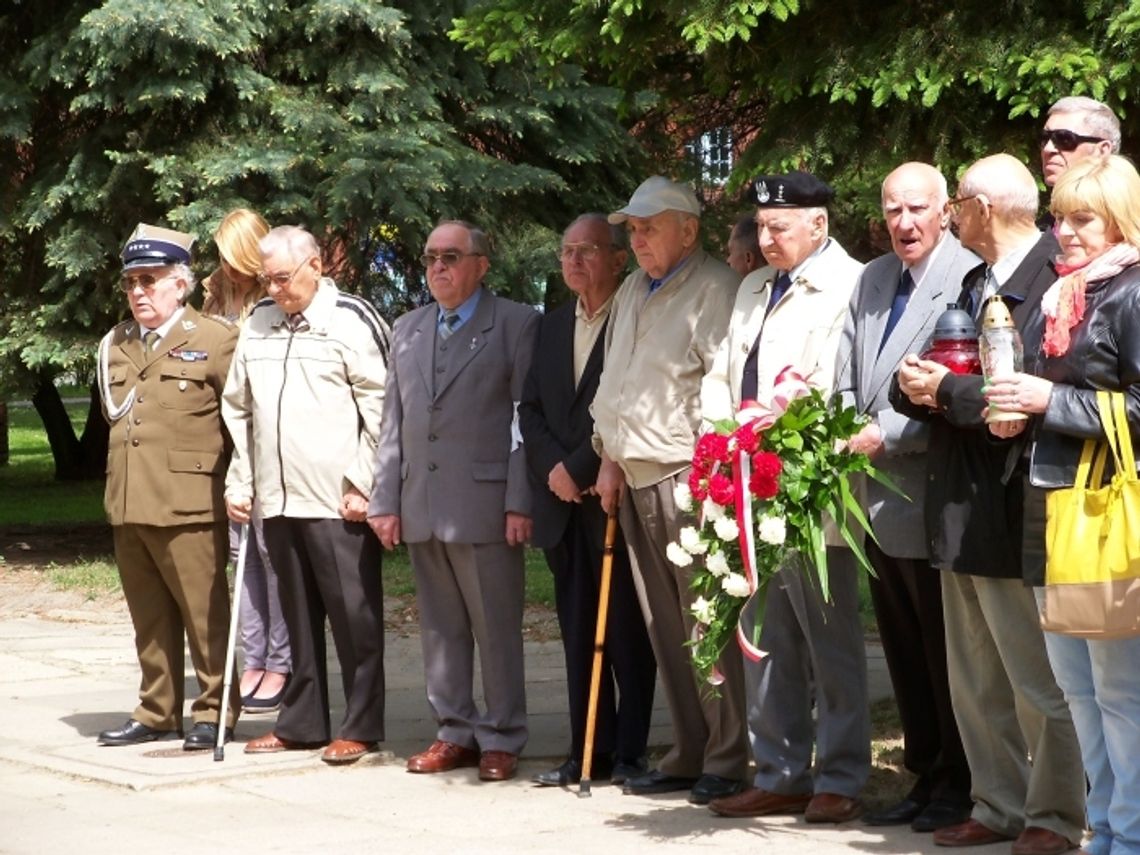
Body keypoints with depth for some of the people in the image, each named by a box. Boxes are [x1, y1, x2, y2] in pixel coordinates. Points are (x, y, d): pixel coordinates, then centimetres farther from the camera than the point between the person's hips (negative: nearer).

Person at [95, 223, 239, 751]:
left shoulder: (214, 340, -2)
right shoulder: (115, 346, 17)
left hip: (188, 505, -6)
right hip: (128, 505, 6)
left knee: (205, 615, -1)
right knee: (149, 620, 11)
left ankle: (214, 713, 7)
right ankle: (156, 714, 18)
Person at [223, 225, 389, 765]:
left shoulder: (351, 320, -4)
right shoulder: (258, 325, 14)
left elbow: (379, 408, -8)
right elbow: (238, 410, 19)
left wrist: (362, 483, -12)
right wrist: (239, 482, 13)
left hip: (338, 500, -6)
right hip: (277, 498, 6)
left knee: (354, 616, -1)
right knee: (298, 616, 13)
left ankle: (361, 726, 5)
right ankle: (301, 721, 21)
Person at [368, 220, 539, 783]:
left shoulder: (515, 324, 0)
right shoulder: (407, 330, 17)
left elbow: (527, 418, -6)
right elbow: (393, 421, 16)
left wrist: (519, 502, -13)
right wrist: (385, 500, 9)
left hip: (484, 504, -5)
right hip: (421, 507, 6)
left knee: (496, 627, 0)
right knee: (440, 627, 9)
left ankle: (501, 739, 7)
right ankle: (455, 733, 17)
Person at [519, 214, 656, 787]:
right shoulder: (553, 327, 16)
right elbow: (530, 409, 14)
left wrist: (580, 468, -12)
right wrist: (554, 469, -2)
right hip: (563, 503, 6)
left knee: (626, 632, -1)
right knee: (578, 633, 8)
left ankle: (630, 753, 5)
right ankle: (588, 752, 12)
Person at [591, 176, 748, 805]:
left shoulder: (714, 288, -7)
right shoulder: (631, 293, 19)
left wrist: (706, 469, -17)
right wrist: (609, 459, 17)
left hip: (688, 475, -8)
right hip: (634, 479, 8)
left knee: (706, 619, -7)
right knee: (662, 626, 9)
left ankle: (726, 758, -2)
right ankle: (687, 753, 15)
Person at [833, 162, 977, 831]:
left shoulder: (967, 278, -12)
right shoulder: (872, 281, 14)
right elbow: (848, 380, 17)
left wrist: (886, 434, -18)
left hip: (931, 498, -8)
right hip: (880, 500, 8)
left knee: (945, 653, 1)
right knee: (904, 650, 14)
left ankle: (960, 786, 11)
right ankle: (926, 775, 24)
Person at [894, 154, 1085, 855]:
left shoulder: (1052, 283, -15)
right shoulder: (975, 284, 15)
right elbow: (926, 383, 15)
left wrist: (946, 391, -15)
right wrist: (918, 386, -7)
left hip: (1011, 517, -9)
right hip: (960, 515, 9)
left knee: (1038, 683, 1)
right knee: (976, 685, 14)